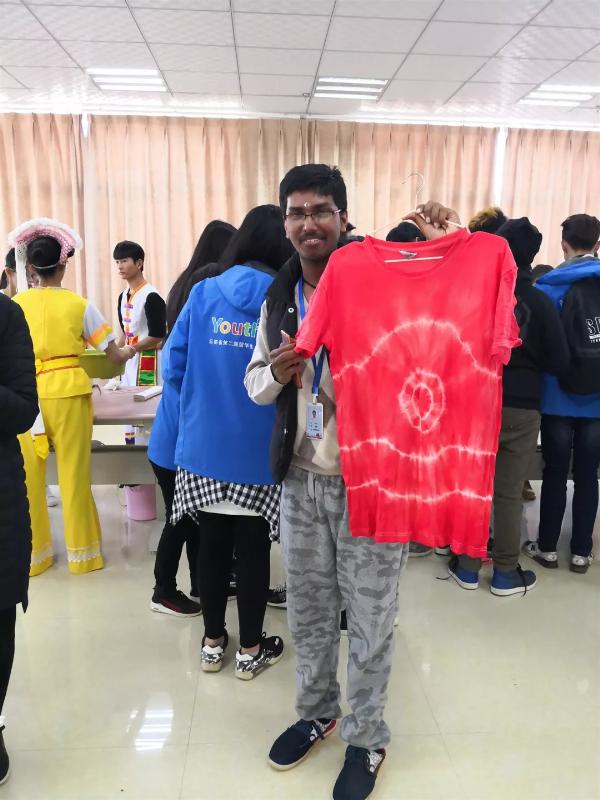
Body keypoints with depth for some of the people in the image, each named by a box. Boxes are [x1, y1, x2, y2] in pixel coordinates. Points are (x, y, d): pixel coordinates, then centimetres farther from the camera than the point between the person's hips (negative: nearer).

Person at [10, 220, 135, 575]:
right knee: (74, 475, 8)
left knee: (29, 476, 12)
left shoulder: (15, 304, 2)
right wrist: (129, 352, 22)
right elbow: (114, 356, 1)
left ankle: (34, 554, 24)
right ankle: (83, 553, 19)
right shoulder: (79, 304, -3)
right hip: (69, 393, -2)